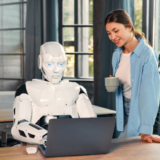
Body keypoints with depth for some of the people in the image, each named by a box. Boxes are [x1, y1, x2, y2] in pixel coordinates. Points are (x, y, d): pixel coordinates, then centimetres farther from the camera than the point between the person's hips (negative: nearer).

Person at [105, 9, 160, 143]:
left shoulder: (146, 54, -21)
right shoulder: (117, 55, 2)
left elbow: (149, 93, -25)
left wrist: (145, 131, -30)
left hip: (140, 112, -6)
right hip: (124, 110, 6)